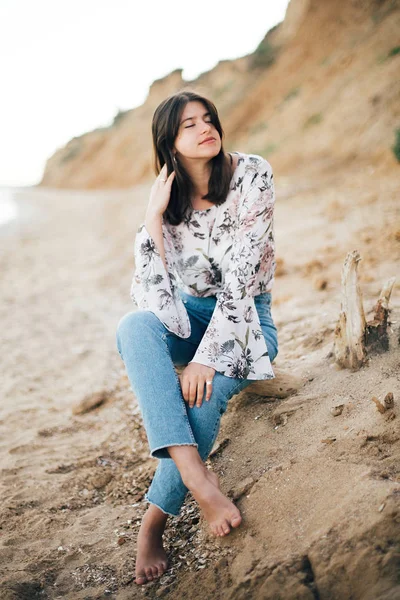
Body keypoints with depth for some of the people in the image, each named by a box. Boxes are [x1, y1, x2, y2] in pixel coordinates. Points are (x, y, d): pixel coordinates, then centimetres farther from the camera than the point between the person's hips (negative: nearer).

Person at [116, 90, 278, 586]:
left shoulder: (252, 174, -12)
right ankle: (196, 475, -39)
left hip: (245, 315, -3)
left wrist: (206, 356, -29)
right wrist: (154, 215, -20)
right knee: (133, 327, -31)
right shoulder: (166, 195, -1)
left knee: (202, 392, -33)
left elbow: (241, 274, -21)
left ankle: (153, 522, -18)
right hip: (189, 313, 3)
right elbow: (148, 291, -10)